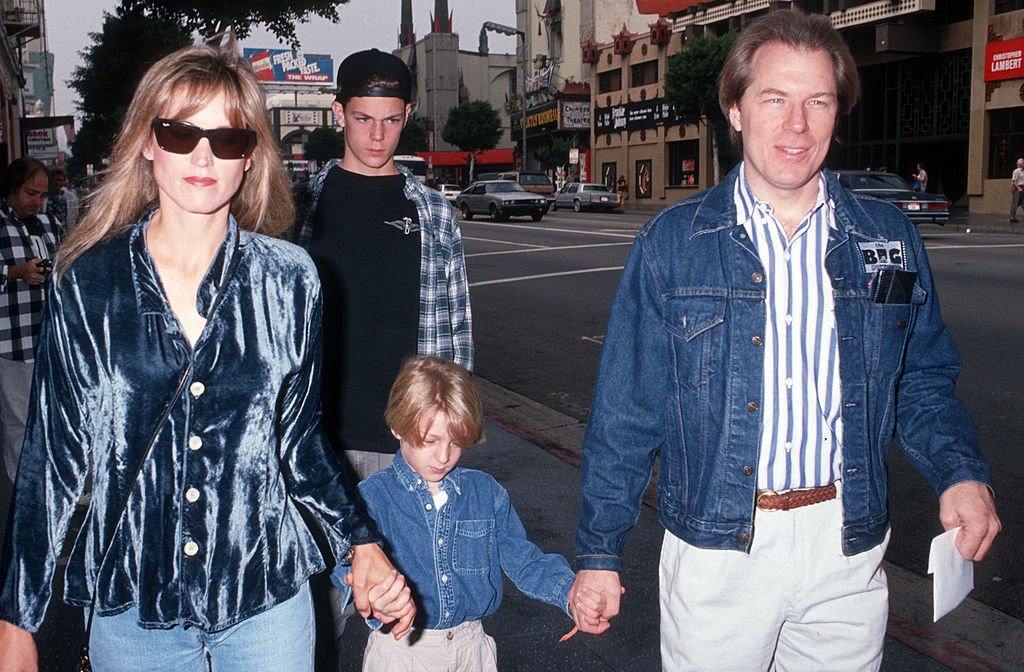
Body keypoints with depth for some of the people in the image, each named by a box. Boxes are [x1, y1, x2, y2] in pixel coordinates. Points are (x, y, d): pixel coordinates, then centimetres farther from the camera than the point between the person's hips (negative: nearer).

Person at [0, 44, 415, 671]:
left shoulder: (289, 279, -5)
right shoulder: (88, 283, -6)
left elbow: (300, 435, 4)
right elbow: (53, 455, -1)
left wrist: (363, 543, -5)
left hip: (267, 601, 0)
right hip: (130, 605, 0)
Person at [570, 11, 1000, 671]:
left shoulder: (889, 239, 3)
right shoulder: (671, 242, -5)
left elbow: (922, 382, 12)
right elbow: (625, 411, -4)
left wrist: (961, 471, -7)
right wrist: (600, 552, -4)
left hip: (848, 545, 3)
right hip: (715, 548, -2)